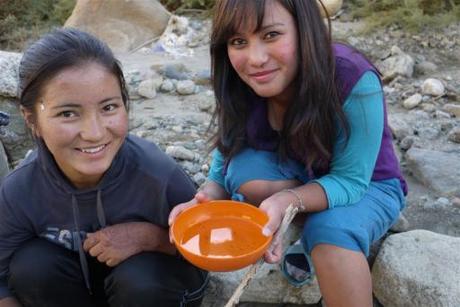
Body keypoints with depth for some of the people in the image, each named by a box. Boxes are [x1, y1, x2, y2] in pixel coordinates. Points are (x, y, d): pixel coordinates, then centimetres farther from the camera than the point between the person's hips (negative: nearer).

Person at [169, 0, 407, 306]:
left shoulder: (355, 82, -32)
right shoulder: (240, 91, -18)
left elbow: (350, 181, -27)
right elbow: (222, 175, -12)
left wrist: (287, 200, -45)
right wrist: (204, 203, -35)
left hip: (367, 186, -4)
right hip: (296, 176, 5)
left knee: (332, 232, -36)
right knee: (245, 169, -26)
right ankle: (307, 240, -3)